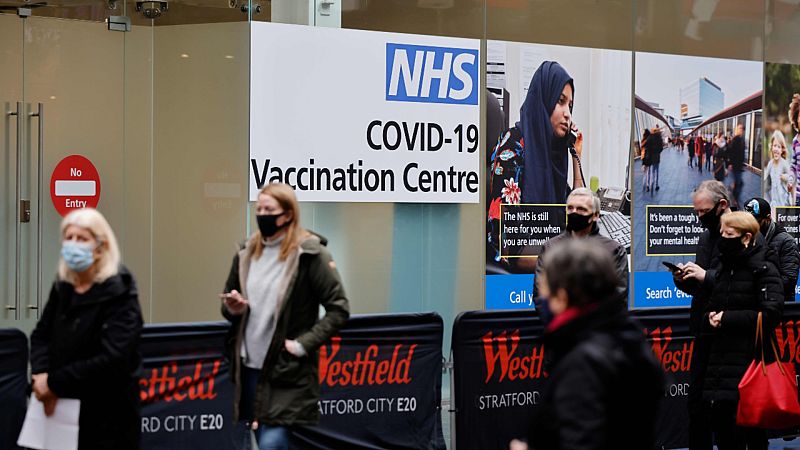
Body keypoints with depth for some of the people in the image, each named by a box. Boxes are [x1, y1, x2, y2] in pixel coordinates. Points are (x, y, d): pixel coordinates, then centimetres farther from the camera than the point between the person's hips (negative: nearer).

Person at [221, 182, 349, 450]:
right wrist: (232, 308, -3)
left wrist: (302, 344, -15)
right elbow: (227, 307, 21)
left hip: (288, 371, -6)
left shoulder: (309, 255, -8)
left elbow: (339, 309, -9)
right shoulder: (247, 254, 10)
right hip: (250, 367, 6)